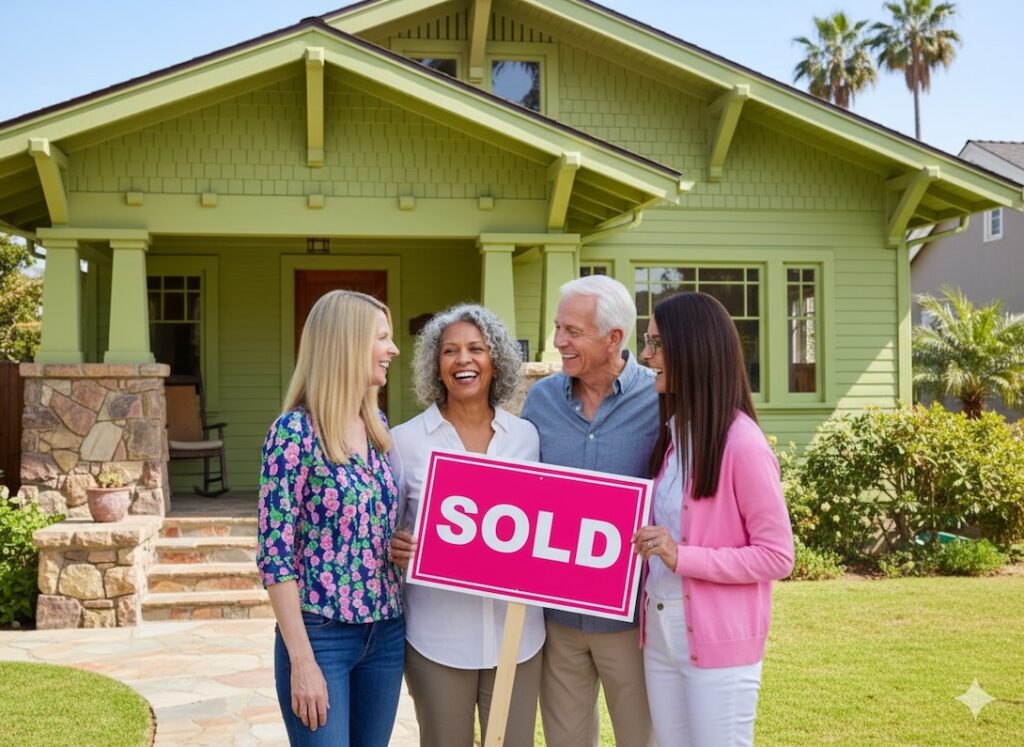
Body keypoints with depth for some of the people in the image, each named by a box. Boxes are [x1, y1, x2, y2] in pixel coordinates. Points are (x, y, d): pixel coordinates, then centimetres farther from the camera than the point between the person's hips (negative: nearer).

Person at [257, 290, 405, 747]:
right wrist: (303, 661, -17)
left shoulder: (379, 427, 7)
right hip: (320, 635, -7)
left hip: (386, 632, 7)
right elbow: (275, 555, -15)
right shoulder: (295, 431, -13)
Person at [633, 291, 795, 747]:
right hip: (661, 634, 7)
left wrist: (682, 557, -21)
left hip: (719, 642, -7)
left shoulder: (742, 443, -17)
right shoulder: (672, 434, 7)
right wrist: (647, 548, 1)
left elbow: (777, 557, -15)